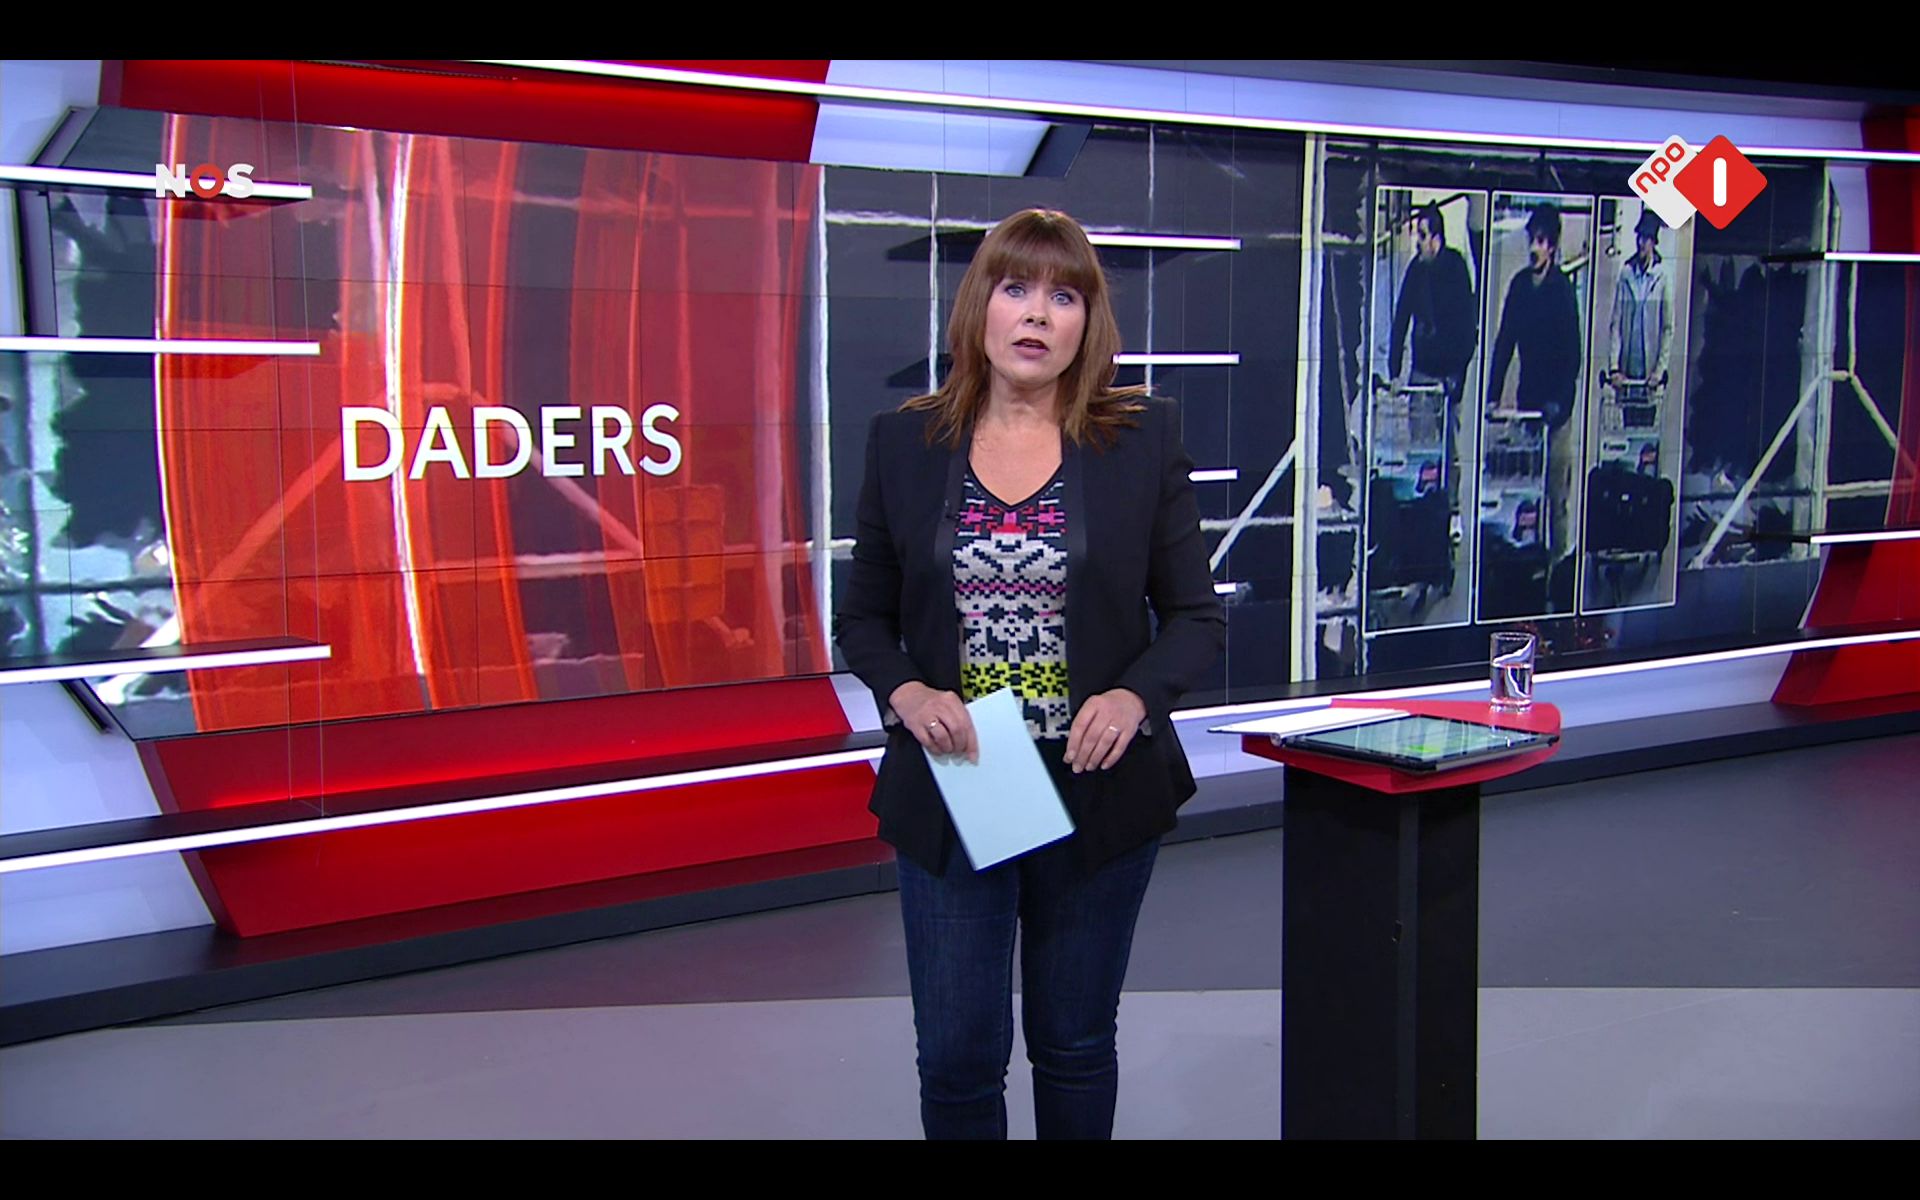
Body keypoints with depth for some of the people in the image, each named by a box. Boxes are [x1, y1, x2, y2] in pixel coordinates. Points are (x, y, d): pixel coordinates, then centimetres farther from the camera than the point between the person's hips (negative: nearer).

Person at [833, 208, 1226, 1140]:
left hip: (1097, 786, 0)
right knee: (956, 1055, 7)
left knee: (1075, 1045, 16)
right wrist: (903, 692, -13)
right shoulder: (903, 442, 0)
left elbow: (1196, 616, 1)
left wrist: (1134, 695, -18)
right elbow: (862, 615, 7)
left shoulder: (1143, 438, -2)